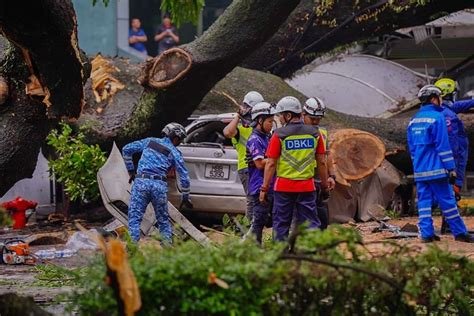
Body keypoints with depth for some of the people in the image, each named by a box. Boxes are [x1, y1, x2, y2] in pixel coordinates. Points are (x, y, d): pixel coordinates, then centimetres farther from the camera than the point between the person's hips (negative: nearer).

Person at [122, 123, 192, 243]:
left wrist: (130, 170, 23)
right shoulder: (175, 153, 10)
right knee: (163, 220, 16)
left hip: (141, 182, 0)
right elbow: (184, 177, 8)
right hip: (159, 185, 0)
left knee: (134, 219, -1)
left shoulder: (149, 141, 15)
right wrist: (186, 197, 18)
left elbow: (126, 149, 15)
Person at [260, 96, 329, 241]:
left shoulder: (279, 135, -8)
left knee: (281, 224, 7)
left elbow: (271, 164, -7)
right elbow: (322, 162, 6)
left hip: (284, 186, -2)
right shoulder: (314, 133, 2)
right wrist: (325, 184, 16)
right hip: (307, 186, 2)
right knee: (310, 223, 6)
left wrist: (264, 188, -2)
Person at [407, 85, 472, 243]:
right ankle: (459, 232, 3)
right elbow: (443, 146, -13)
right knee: (447, 200, -2)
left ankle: (426, 233, 2)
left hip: (419, 171, 6)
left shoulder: (413, 120, 12)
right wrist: (451, 168, -11)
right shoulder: (437, 117, -10)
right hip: (436, 169, -6)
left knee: (424, 200, 6)